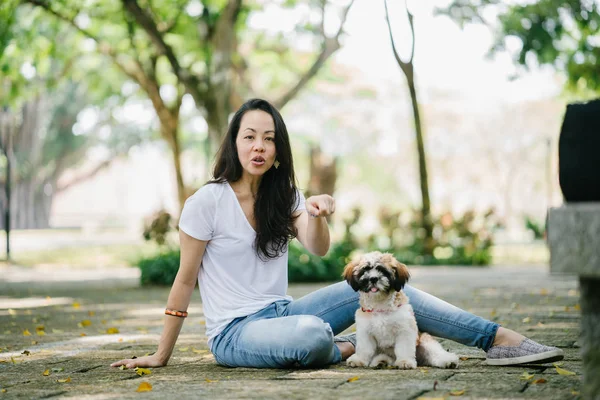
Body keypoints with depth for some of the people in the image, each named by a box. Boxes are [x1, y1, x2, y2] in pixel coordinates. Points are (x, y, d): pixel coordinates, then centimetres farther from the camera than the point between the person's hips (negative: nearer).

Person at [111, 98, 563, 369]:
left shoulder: (284, 198, 8)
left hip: (281, 313, 6)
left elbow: (319, 249, -8)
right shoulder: (207, 203, -10)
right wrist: (162, 356, -6)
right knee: (312, 334, -40)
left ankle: (498, 339, -14)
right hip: (235, 333, -6)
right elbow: (185, 279, -7)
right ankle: (354, 348, -6)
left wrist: (317, 215, -30)